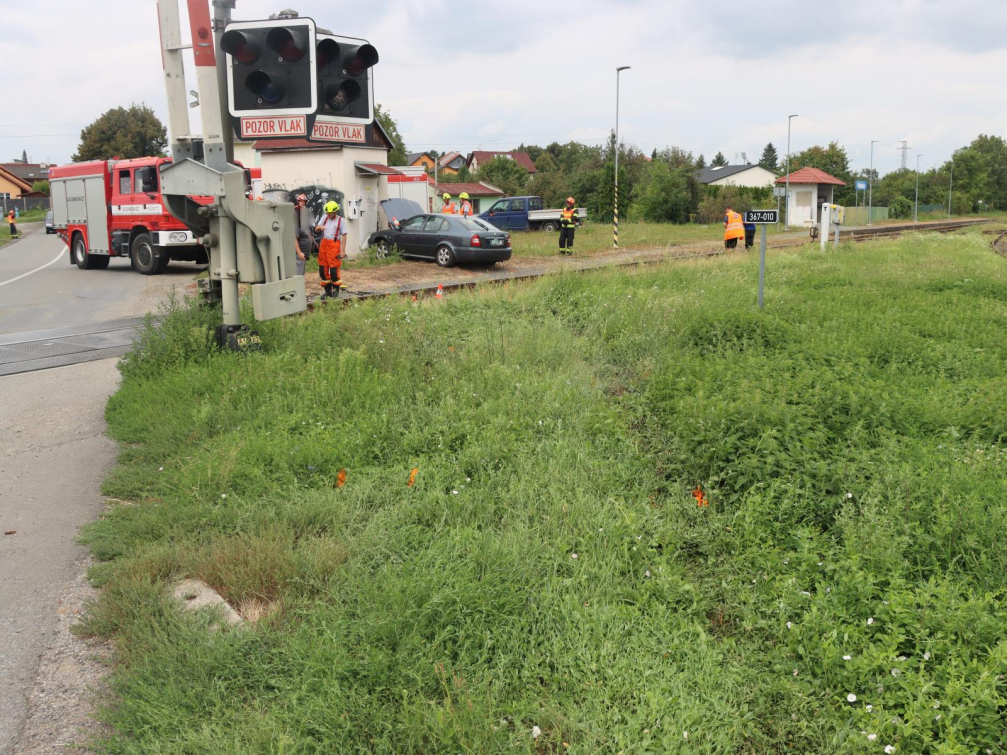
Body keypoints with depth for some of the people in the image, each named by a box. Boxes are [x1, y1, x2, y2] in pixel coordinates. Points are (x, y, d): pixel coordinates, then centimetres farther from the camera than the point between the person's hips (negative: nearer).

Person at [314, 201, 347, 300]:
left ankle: (336, 291, 7)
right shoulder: (325, 218, 10)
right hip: (324, 244, 6)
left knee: (334, 269, -7)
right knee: (323, 269, 6)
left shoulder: (340, 221, -3)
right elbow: (316, 229, 14)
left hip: (334, 245, -6)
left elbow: (344, 236, -6)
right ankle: (328, 291, 16)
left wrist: (342, 251, -11)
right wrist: (320, 227, -12)